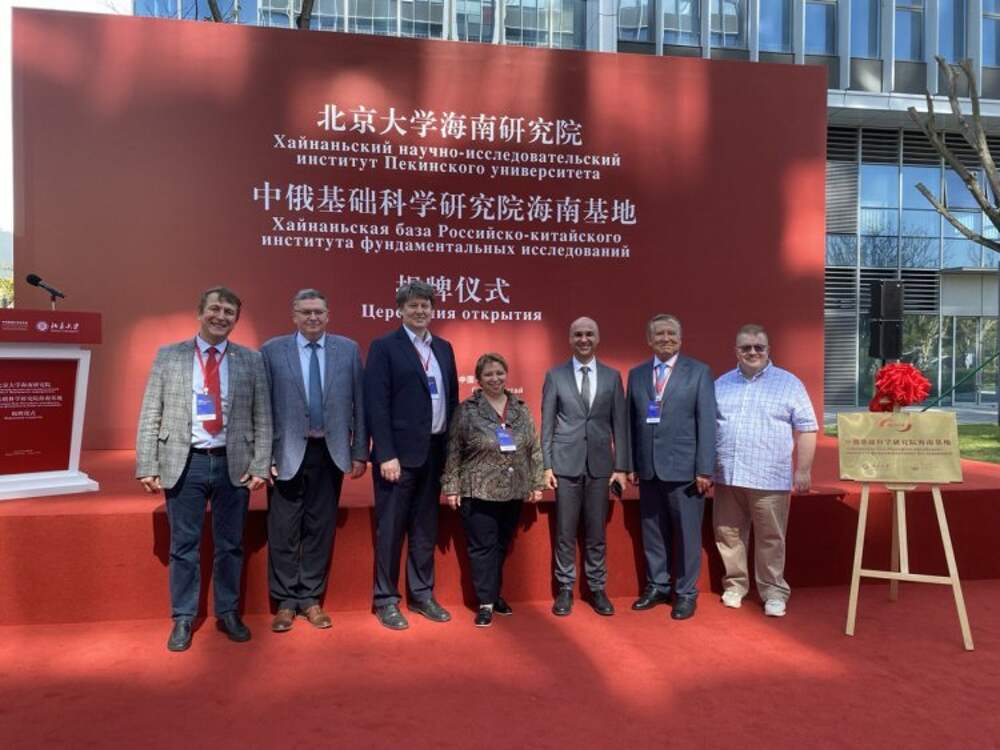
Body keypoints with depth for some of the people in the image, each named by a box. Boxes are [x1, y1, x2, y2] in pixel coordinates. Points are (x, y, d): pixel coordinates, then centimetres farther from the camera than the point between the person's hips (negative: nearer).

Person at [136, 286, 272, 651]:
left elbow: (262, 418, 3)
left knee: (230, 545, 11)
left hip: (233, 463, 1)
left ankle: (228, 613, 28)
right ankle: (183, 619, 24)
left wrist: (260, 465, -4)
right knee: (184, 546, 8)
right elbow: (150, 416, 2)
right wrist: (147, 466, -4)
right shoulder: (169, 356, 3)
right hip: (185, 462, -1)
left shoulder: (251, 360, 4)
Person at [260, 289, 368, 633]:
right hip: (287, 453, -1)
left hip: (330, 452, 2)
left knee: (321, 528, 11)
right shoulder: (272, 351, -1)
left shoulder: (348, 350, 3)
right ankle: (286, 601, 23)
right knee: (284, 531, 7)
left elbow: (359, 403, 4)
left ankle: (311, 598, 26)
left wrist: (360, 452, 2)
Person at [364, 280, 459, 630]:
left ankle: (422, 594, 26)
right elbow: (377, 404, -11)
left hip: (435, 451, 6)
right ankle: (386, 600, 16)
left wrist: (452, 447, 8)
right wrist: (386, 455, -17)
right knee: (391, 528, 3)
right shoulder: (384, 347, -4)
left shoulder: (444, 348, 13)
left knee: (426, 528, 13)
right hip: (400, 452, -5)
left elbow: (452, 398, 15)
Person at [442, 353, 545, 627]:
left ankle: (495, 594, 29)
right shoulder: (467, 410, -4)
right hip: (478, 492, -4)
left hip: (513, 492, 4)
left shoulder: (521, 409, 7)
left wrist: (537, 483, 6)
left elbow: (534, 448, 9)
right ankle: (485, 603, 10)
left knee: (502, 546, 13)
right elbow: (453, 451, -4)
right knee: (482, 547, 1)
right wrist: (451, 486, -7)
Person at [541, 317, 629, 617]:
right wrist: (546, 465, -3)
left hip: (600, 464, 1)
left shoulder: (612, 376, 6)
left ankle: (597, 589, 21)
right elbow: (547, 424, 2)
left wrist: (621, 466, 0)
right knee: (565, 533, 5)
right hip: (565, 463, -1)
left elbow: (620, 423, 5)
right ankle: (565, 589, 18)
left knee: (596, 533, 9)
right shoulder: (555, 375, 2)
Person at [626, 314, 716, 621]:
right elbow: (631, 421, 8)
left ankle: (686, 593, 20)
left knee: (687, 534, 5)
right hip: (648, 469, 3)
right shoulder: (636, 374, 9)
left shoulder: (699, 372, -1)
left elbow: (707, 423, -5)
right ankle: (657, 587, 28)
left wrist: (704, 469, -9)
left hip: (684, 468, -3)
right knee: (652, 532, 12)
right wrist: (630, 465, 5)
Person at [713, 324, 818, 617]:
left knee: (770, 539, 3)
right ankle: (734, 584, 24)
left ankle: (773, 591, 17)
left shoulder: (789, 383, 1)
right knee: (728, 534, 10)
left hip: (769, 478, -3)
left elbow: (806, 429, 0)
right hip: (726, 475, 3)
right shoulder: (721, 384, 11)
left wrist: (803, 470, -6)